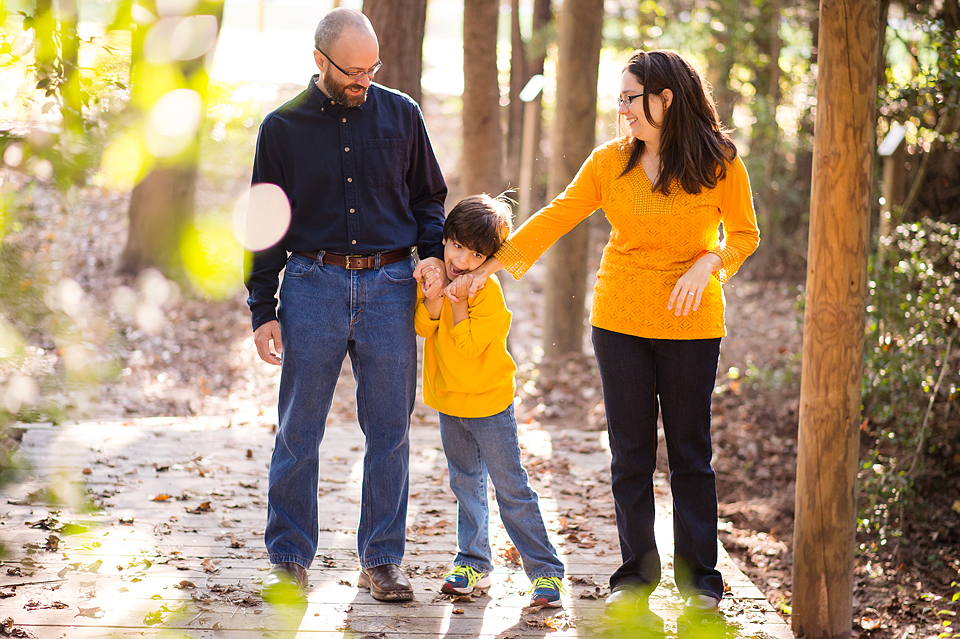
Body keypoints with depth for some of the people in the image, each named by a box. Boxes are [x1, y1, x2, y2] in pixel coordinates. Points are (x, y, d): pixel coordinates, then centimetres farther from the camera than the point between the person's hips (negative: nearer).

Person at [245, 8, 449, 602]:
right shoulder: (283, 127, 4)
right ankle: (290, 560, 12)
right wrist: (263, 312, 2)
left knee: (390, 431, 4)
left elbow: (428, 198, 16)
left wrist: (433, 253, -3)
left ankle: (382, 559, 14)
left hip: (390, 286, 1)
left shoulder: (401, 114, 7)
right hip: (313, 285, -1)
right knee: (299, 431, 1)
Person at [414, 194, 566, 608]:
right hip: (449, 401, 6)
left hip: (489, 402, -6)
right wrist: (435, 295, -26)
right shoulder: (434, 274, -2)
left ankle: (546, 571, 1)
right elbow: (423, 326, -10)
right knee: (466, 484, 16)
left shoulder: (489, 291, -20)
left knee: (511, 488, -4)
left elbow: (469, 345, -25)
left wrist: (458, 299, -28)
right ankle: (473, 563, 28)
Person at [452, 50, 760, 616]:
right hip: (620, 318, 3)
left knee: (691, 452, 3)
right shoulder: (610, 161, 1)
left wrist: (709, 263, -17)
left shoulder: (720, 162, -6)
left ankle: (700, 580, 13)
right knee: (630, 452, 6)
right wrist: (493, 264, -3)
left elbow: (744, 233, 3)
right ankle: (636, 573, 17)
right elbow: (556, 217, 2)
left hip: (690, 322, -2)